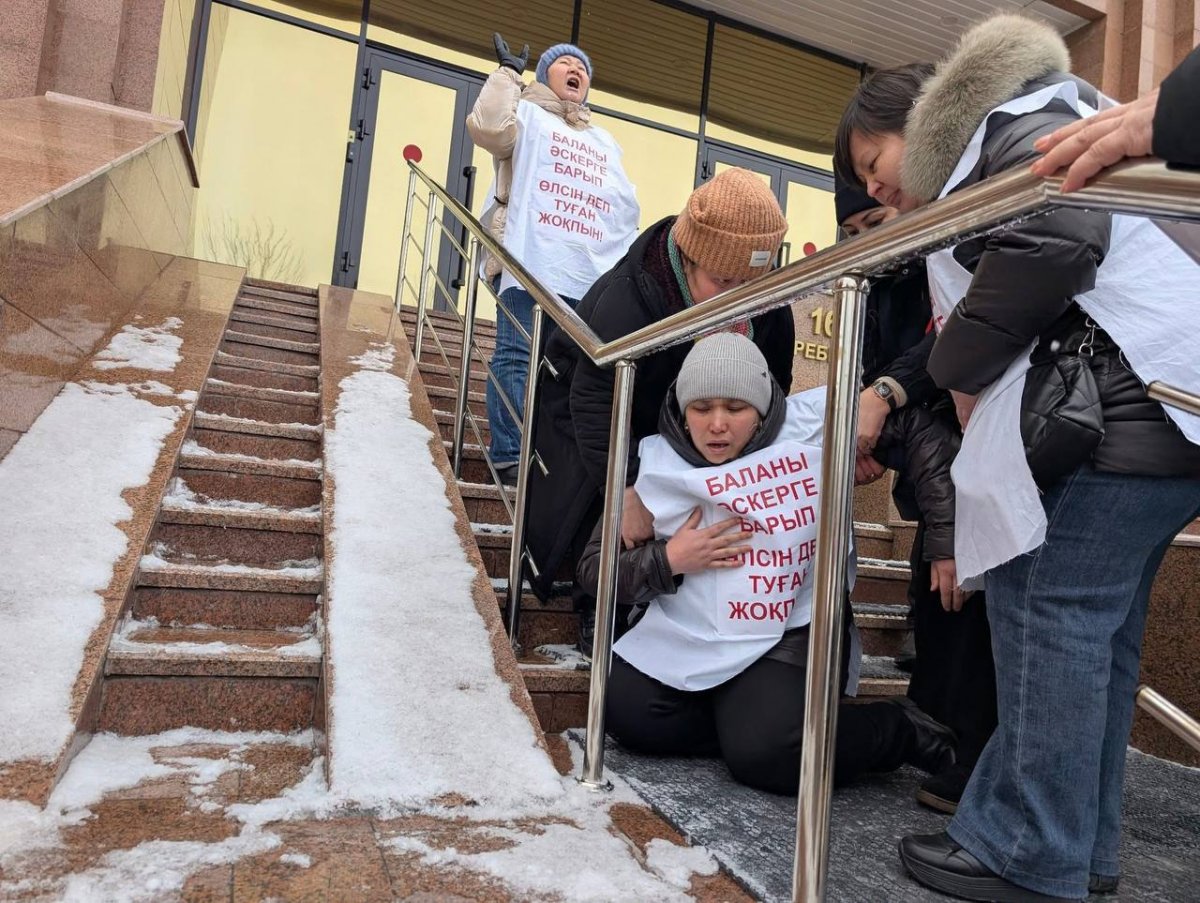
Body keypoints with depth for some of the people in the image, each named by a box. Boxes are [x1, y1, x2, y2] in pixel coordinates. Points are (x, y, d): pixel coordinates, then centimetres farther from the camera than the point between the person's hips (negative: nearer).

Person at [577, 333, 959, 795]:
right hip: (688, 634, 4)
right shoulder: (656, 463, -3)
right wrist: (669, 561, -17)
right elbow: (593, 567, 0)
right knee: (628, 717, -13)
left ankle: (902, 731, 5)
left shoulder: (816, 422, -8)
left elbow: (919, 429, -1)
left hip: (794, 633, -3)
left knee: (765, 754, -22)